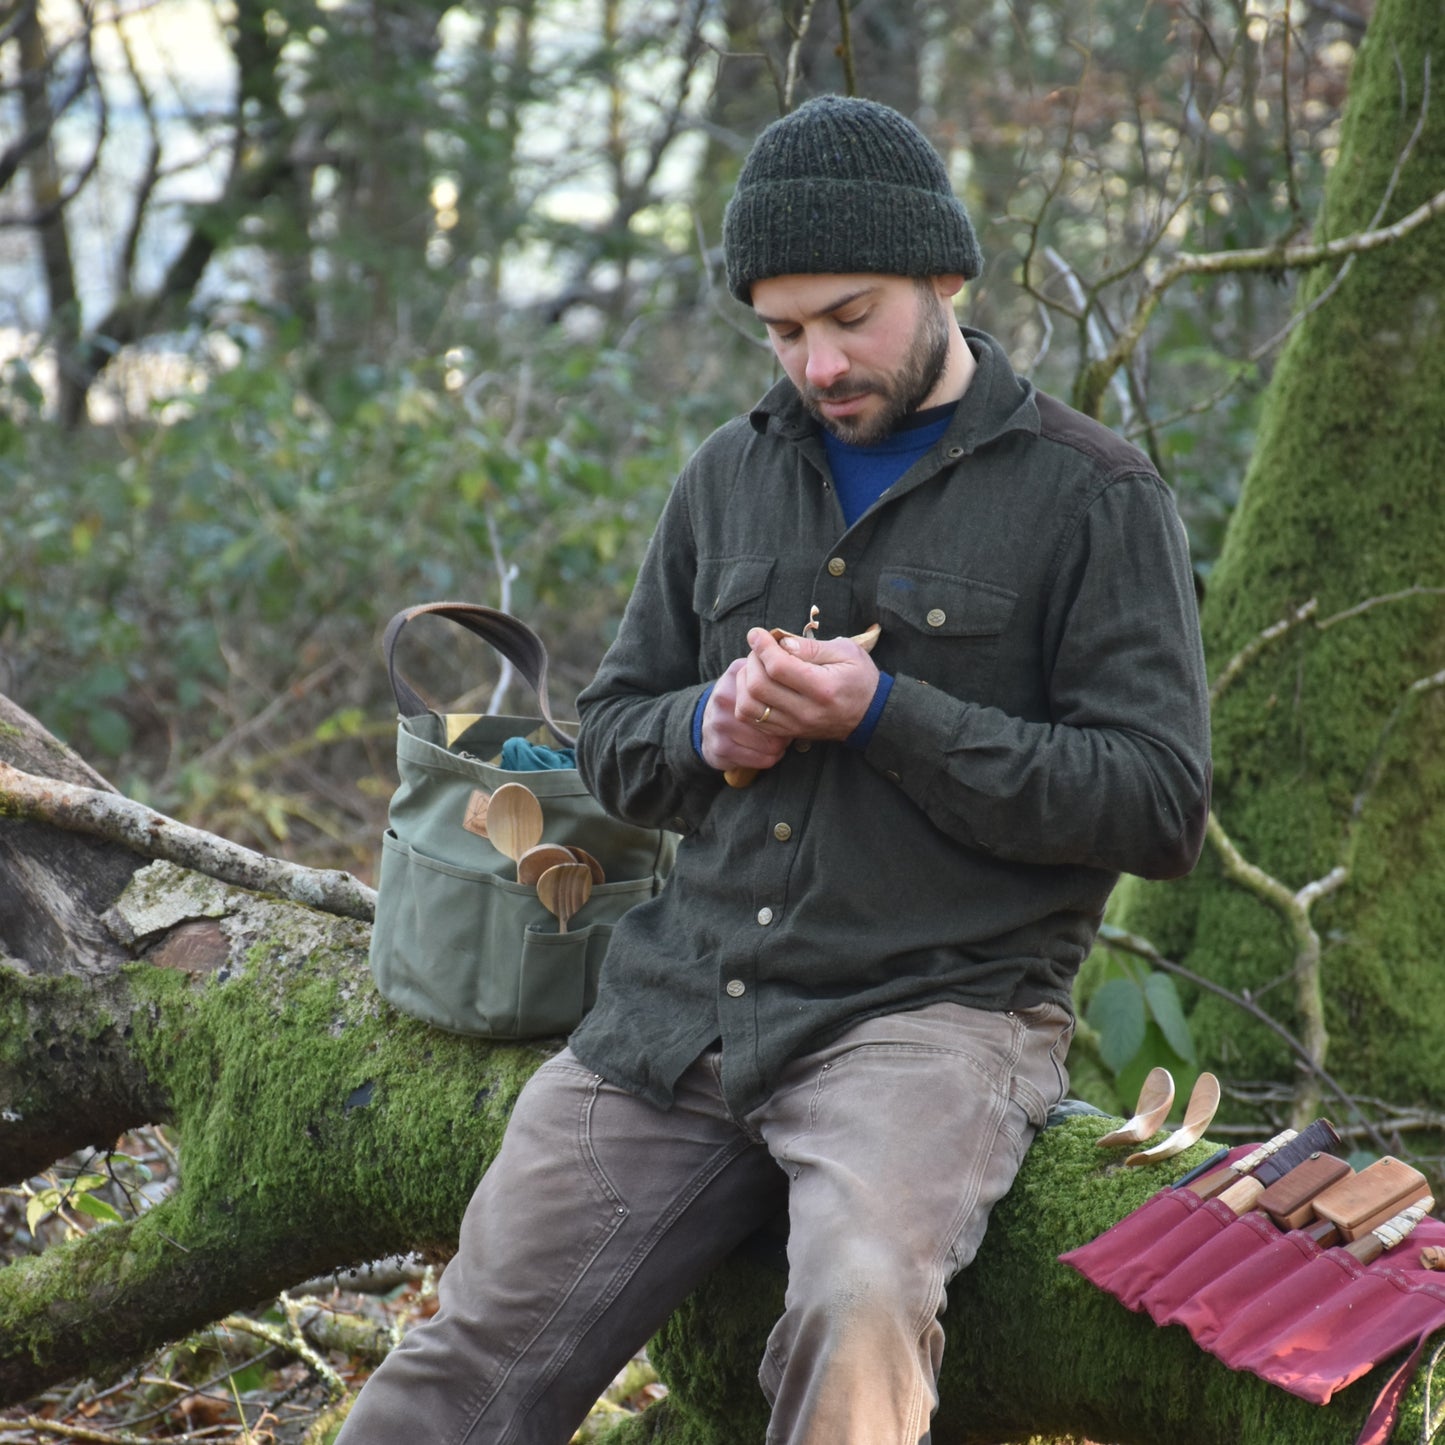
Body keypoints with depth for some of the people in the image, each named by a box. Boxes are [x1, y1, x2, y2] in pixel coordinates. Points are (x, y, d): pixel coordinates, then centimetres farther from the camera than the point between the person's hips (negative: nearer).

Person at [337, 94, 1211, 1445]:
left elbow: (1159, 803, -7)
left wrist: (884, 717, -14)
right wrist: (707, 728, -2)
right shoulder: (730, 475, 17)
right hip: (679, 998, 5)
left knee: (859, 1310, -34)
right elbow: (607, 736, 23)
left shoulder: (1089, 497, 0)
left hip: (940, 1005, -5)